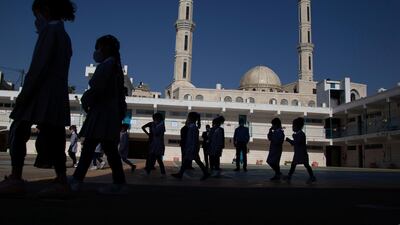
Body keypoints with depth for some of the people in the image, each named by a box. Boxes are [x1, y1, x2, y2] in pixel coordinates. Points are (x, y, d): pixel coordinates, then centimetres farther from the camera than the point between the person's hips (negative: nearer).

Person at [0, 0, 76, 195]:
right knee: (53, 137, 4)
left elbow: (39, 65, -15)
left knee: (18, 131, -3)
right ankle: (61, 181, 2)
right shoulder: (64, 35, 22)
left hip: (43, 93, -8)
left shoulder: (50, 29, -5)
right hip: (58, 96, 9)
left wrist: (24, 93, -15)